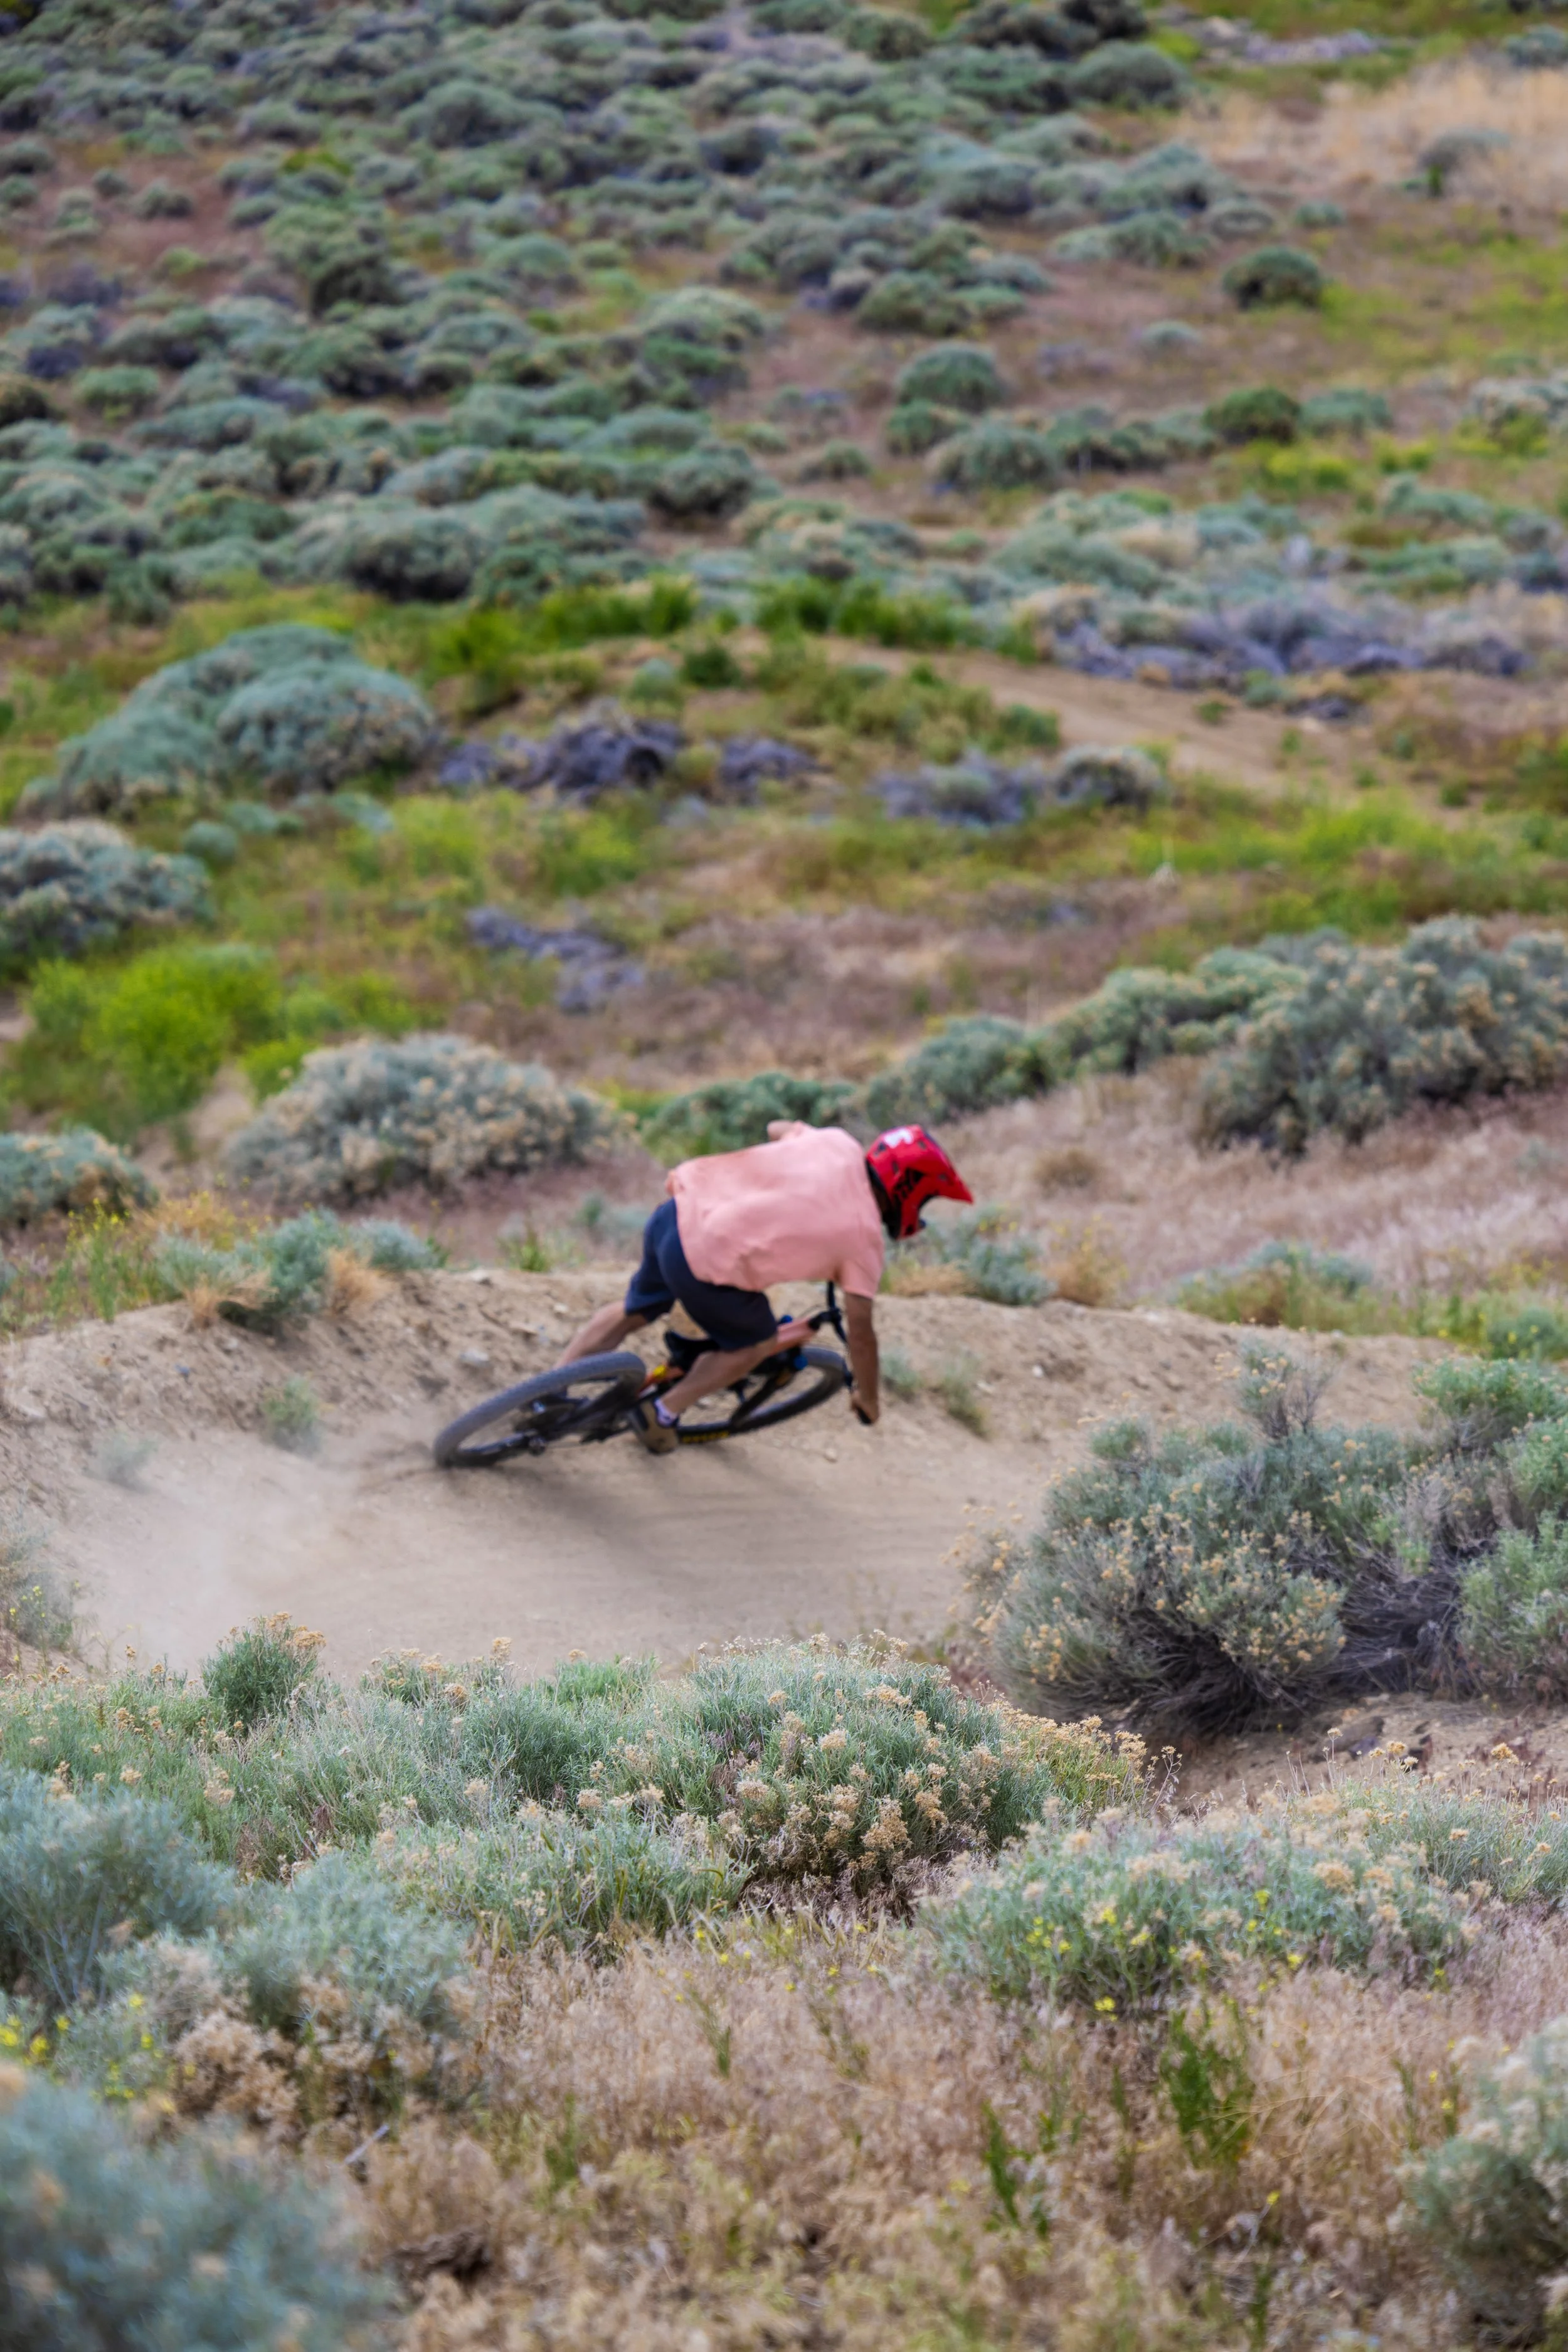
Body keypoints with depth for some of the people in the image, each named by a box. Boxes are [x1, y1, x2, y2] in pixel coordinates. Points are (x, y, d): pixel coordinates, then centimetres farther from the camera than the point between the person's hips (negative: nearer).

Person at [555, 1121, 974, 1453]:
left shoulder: (837, 1143, 8)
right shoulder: (864, 1237, -5)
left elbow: (778, 1128, 31)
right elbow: (860, 1331, 2)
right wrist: (868, 1397, 18)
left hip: (678, 1211, 6)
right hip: (708, 1266, -6)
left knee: (634, 1312, 31)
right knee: (758, 1343, 22)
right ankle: (663, 1414, 24)